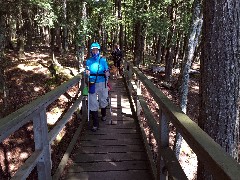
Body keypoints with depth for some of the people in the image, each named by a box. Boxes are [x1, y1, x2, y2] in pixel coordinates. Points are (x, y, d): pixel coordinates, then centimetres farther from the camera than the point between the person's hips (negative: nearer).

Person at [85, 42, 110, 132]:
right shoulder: (88, 61, 6)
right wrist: (87, 73, -10)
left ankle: (103, 115, 45)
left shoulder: (103, 60, 2)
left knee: (103, 100, 14)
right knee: (93, 103, -3)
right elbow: (87, 72, 13)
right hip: (92, 84, 0)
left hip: (102, 83, 0)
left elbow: (107, 70, 6)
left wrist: (107, 73, -15)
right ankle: (95, 124, 6)